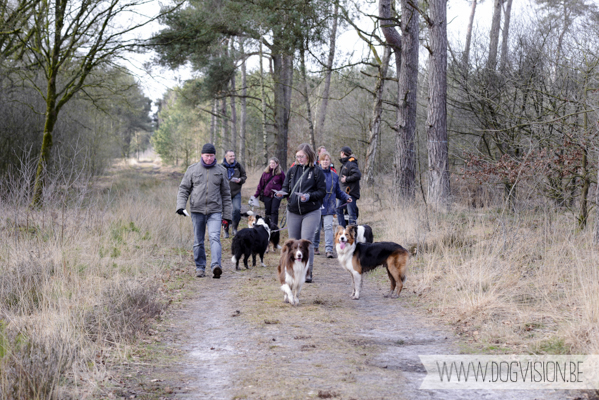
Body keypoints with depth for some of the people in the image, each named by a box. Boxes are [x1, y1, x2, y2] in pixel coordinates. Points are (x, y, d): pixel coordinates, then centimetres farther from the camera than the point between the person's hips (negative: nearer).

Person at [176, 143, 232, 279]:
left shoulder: (221, 171, 8)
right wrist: (181, 205, -9)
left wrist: (227, 215, 9)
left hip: (215, 211, -1)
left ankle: (216, 266, -28)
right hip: (197, 210, 1)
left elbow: (226, 194, 12)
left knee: (215, 237, -18)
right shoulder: (192, 170, 6)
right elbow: (183, 189, 8)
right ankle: (200, 267, 17)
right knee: (198, 241, 7)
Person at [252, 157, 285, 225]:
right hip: (267, 195, 2)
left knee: (274, 211, -8)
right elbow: (261, 184, 12)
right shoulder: (266, 172, 8)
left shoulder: (280, 173, 2)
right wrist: (256, 195, 8)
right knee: (267, 212, 6)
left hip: (276, 196, -2)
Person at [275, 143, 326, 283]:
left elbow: (322, 191, -4)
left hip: (311, 212, -4)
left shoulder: (317, 172, -3)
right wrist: (282, 193, -9)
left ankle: (308, 271, -3)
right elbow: (286, 187, 14)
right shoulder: (292, 170, 9)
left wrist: (309, 196, -21)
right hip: (293, 212, 4)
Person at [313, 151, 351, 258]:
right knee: (317, 228, 7)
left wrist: (346, 197, 6)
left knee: (328, 227, -8)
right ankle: (315, 247, 27)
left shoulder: (334, 175, 9)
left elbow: (338, 191, 18)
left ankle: (329, 249, -11)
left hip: (329, 207, 2)